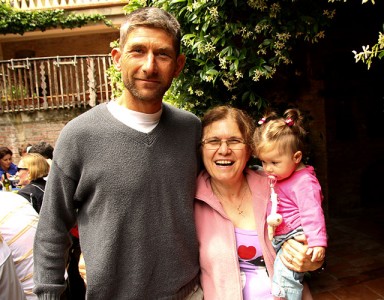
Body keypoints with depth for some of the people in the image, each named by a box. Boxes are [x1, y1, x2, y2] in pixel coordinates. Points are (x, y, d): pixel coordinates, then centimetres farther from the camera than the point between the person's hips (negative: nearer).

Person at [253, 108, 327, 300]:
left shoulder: (304, 182, -17)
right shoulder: (280, 177, 11)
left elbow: (312, 213, -23)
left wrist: (317, 242, -28)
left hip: (296, 237, -10)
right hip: (279, 237, 10)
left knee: (284, 271, -21)